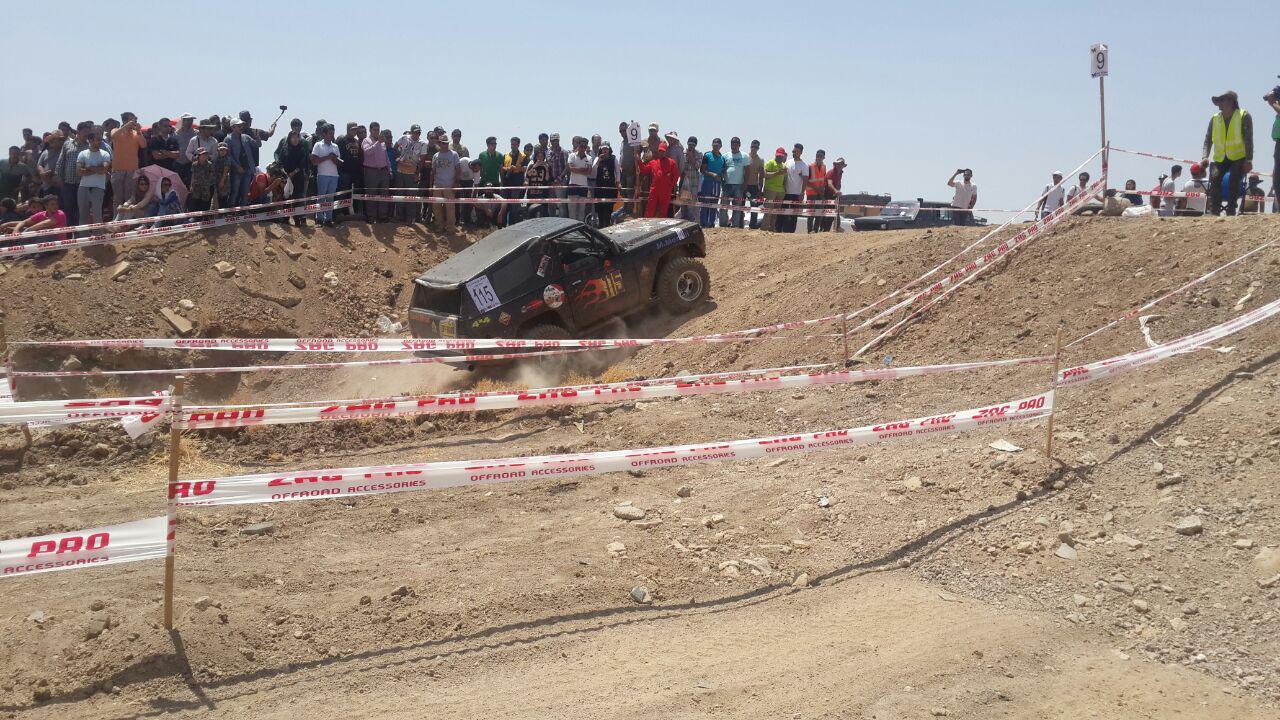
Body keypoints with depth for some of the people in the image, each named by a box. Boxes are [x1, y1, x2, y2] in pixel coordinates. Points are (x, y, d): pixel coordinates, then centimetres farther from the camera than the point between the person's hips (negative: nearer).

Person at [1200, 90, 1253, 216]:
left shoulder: (1244, 116, -5)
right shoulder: (1215, 118, 6)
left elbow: (1248, 139, -10)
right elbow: (1208, 139, 7)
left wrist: (1249, 160, -18)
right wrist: (1204, 157, -9)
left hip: (1239, 158, -3)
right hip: (1220, 159, 3)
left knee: (1234, 181, -24)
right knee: (1215, 178, -22)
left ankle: (1231, 212, -19)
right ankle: (1214, 212, -23)